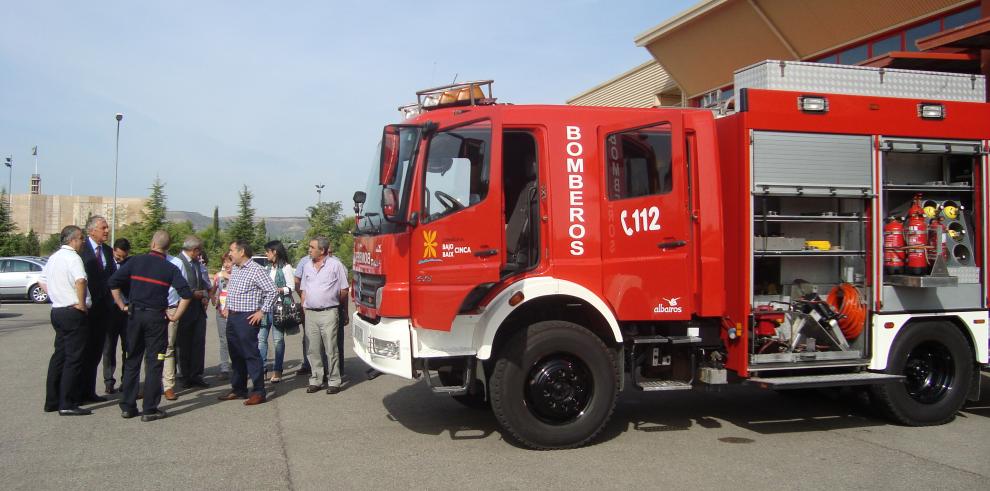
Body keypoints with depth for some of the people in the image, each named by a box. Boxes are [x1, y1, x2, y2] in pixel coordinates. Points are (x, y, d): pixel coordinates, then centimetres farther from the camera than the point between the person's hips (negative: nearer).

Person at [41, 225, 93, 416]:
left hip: (57, 311, 9)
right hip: (74, 313, -9)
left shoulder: (53, 257, 15)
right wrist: (81, 303, -21)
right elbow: (80, 280, -31)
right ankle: (67, 404, -4)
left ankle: (52, 401, 20)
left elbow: (43, 281, 26)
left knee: (59, 356, 14)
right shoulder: (72, 257, -14)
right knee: (73, 359, -5)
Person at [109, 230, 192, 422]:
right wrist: (175, 316, -5)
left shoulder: (136, 261, 2)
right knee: (154, 363, 3)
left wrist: (122, 306, 5)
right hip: (156, 317, -2)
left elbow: (113, 282, -3)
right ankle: (150, 410, 4)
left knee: (132, 361, 13)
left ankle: (127, 407, 18)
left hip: (135, 314, 3)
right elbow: (186, 294, -14)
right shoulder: (170, 268, -3)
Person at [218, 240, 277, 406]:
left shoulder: (255, 270, -13)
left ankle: (258, 392, -2)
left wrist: (262, 311, -15)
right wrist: (228, 307, 16)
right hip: (232, 317, 8)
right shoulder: (234, 269, 13)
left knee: (251, 355, -7)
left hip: (247, 319, -8)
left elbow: (271, 290, -16)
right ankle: (238, 389, 24)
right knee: (235, 355, 14)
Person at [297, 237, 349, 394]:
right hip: (310, 313, 5)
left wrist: (332, 301, 6)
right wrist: (305, 308, 10)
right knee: (313, 350, 7)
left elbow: (344, 290, 1)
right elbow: (303, 290, 18)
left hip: (328, 312, -5)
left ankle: (334, 381, 2)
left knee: (331, 349, -3)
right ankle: (315, 380, 15)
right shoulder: (307, 265, 14)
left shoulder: (335, 265, -2)